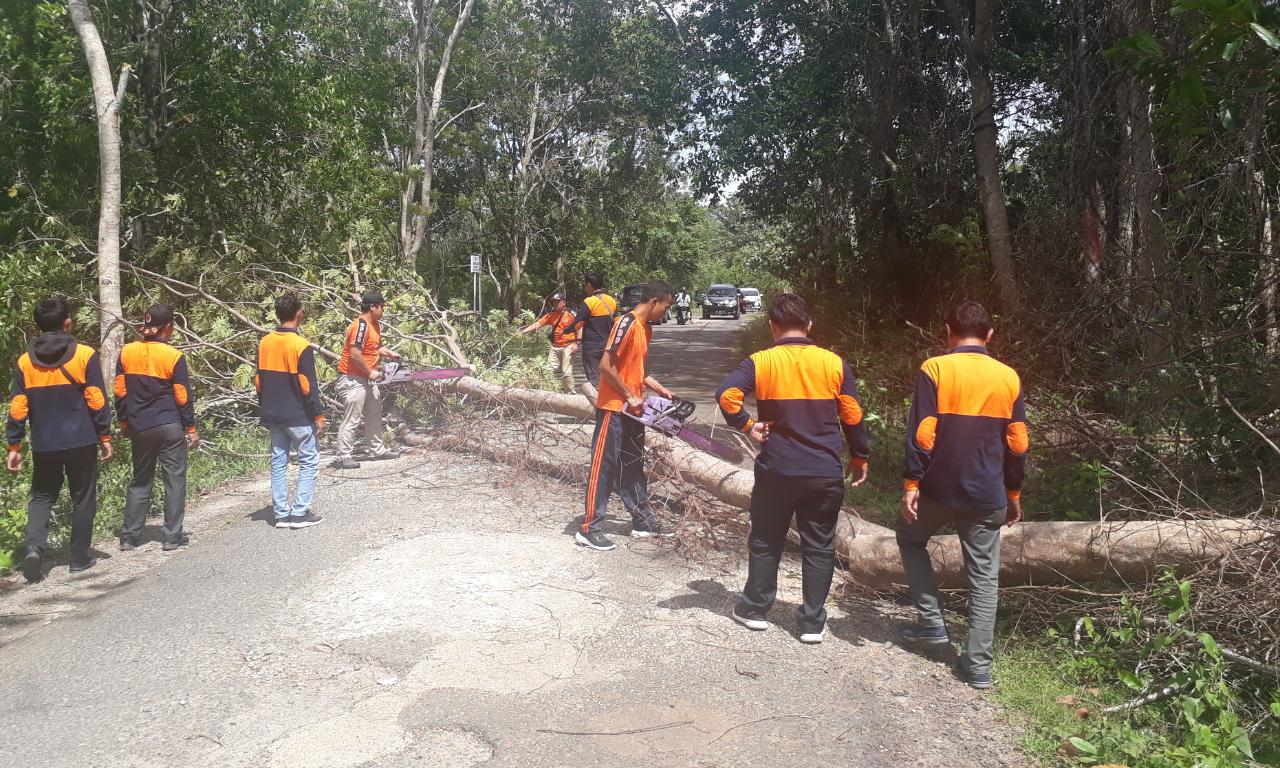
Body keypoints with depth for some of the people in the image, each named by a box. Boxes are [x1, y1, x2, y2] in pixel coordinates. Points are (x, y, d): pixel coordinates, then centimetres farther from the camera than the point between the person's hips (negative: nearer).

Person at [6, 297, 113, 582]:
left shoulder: (25, 361, 2)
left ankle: (34, 548, -5)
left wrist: (14, 446, 8)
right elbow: (97, 400, -8)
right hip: (81, 441, -2)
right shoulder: (84, 355, -6)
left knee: (42, 496, 16)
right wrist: (104, 436, -1)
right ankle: (79, 558, 11)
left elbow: (17, 408, 2)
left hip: (43, 444, 3)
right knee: (82, 498, 8)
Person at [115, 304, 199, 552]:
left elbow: (119, 391, 4)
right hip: (170, 427, -4)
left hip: (139, 428, 4)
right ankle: (172, 536, 5)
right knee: (174, 480, 4)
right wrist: (191, 428, 2)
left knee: (140, 481, 15)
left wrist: (124, 422, 16)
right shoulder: (174, 357, -9)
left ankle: (128, 536, 14)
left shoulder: (127, 352, 1)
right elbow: (183, 397, -6)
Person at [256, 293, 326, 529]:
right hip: (298, 416, -6)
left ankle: (281, 514, 13)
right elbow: (308, 386, -15)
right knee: (309, 461, 3)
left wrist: (265, 411, 20)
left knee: (278, 462, 10)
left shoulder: (264, 343, 5)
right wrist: (319, 415, -9)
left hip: (273, 415, 6)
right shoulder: (301, 345, -15)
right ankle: (300, 513, 1)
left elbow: (259, 381, 11)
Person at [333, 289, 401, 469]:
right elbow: (355, 354, -27)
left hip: (368, 379, 11)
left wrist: (390, 354, 7)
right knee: (351, 420, -7)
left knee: (374, 415, 18)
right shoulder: (361, 326, -21)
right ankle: (344, 457, -1)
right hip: (353, 379, -11)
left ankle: (375, 450, 29)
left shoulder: (375, 324, 10)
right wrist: (371, 372, -18)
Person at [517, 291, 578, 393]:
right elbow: (537, 324, 4)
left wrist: (576, 344, -13)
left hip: (568, 347, -6)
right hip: (555, 347, 6)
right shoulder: (551, 315, 9)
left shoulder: (570, 314, -7)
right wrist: (523, 331, -6)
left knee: (567, 372, -8)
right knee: (550, 370, 4)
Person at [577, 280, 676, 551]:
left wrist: (662, 390, 12)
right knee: (603, 466, -4)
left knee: (634, 466, 16)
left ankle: (643, 522, 25)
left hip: (633, 409, 9)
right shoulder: (627, 324, -17)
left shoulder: (646, 328, 12)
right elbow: (606, 367, -22)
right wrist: (630, 397, -16)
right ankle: (589, 529, 3)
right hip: (614, 408, -9)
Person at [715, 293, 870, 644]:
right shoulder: (834, 363, -2)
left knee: (765, 542, 17)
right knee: (819, 548, 11)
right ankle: (813, 622, 16)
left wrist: (747, 426, -7)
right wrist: (859, 458, 13)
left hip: (776, 471, 0)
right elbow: (852, 416, 1)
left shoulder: (760, 362, -6)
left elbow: (726, 394, -21)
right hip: (826, 474, 1)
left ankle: (755, 609, 27)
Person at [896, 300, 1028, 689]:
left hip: (938, 488, -2)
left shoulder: (934, 369, -8)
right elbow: (1018, 444, 6)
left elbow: (921, 434, -14)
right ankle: (978, 665, 10)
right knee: (984, 577, 9)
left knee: (910, 539, 24)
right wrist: (1014, 493, 16)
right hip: (987, 496, 3)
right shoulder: (1008, 377, 3)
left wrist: (911, 484, -8)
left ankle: (932, 622, 20)